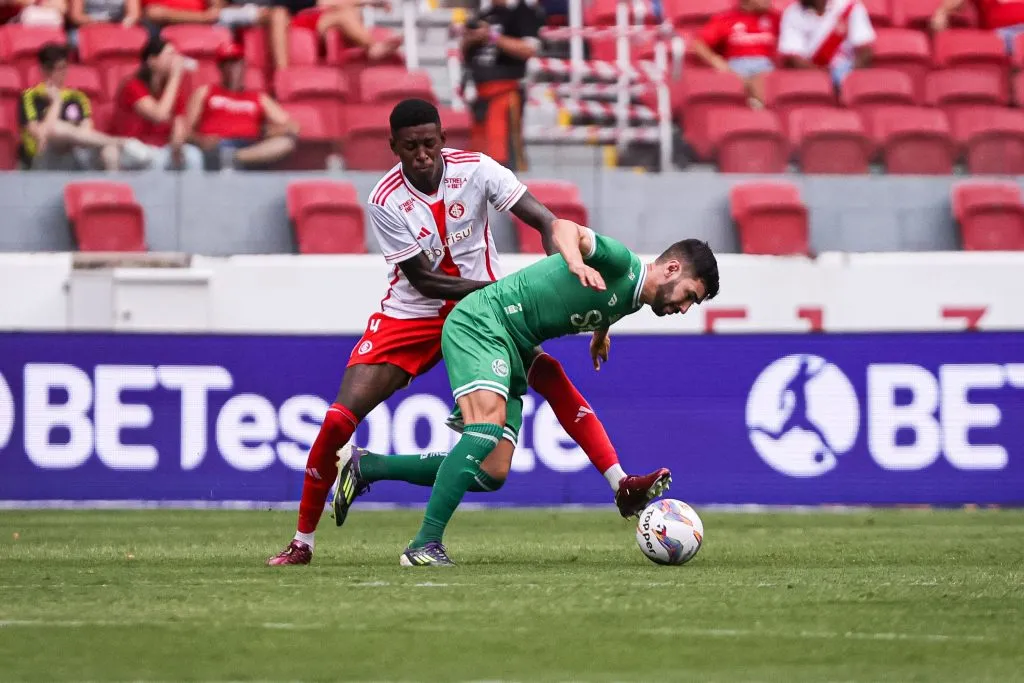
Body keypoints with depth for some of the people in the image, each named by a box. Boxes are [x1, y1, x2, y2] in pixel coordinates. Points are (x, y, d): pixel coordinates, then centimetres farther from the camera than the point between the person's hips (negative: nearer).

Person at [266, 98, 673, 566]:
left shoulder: (475, 169, -14)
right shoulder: (385, 201, -18)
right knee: (339, 418, -14)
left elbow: (546, 222, -15)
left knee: (550, 374, -22)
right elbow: (423, 280, -17)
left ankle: (621, 487, -20)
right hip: (412, 317, -1)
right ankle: (302, 541, 2)